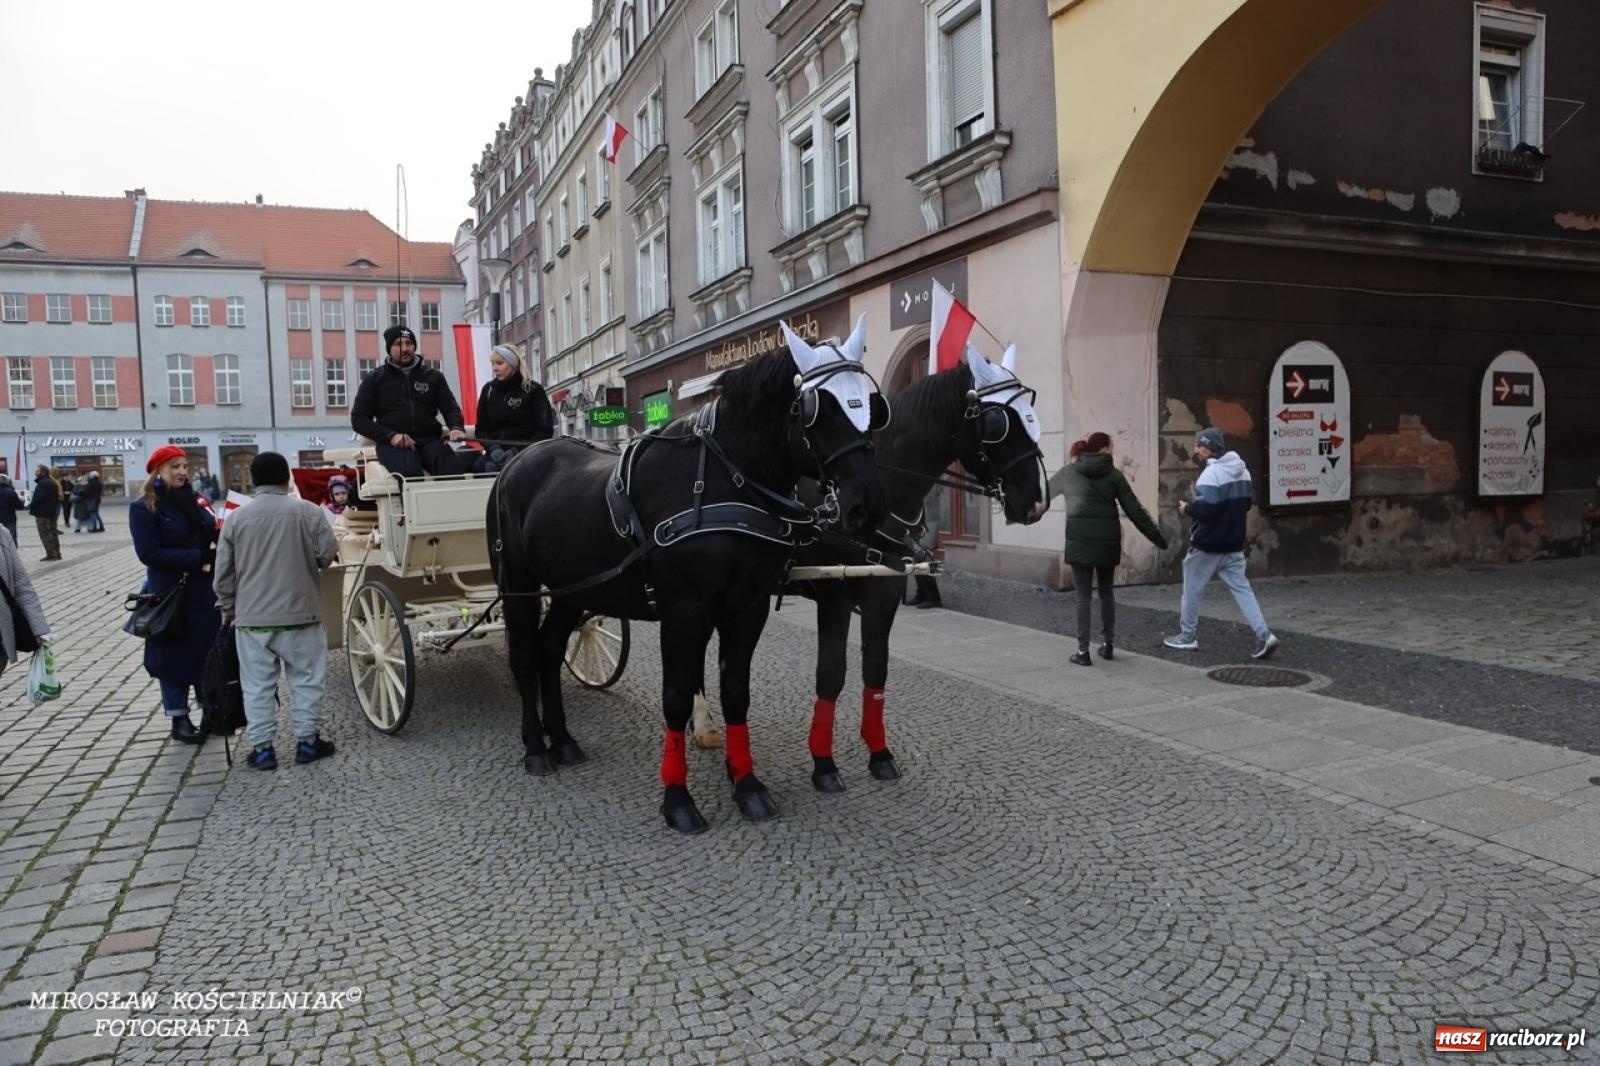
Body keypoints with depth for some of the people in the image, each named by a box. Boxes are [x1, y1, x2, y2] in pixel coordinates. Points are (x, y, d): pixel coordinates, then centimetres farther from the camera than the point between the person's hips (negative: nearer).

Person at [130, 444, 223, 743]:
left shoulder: (194, 501, 10)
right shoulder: (143, 508, -7)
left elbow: (210, 536, 18)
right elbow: (149, 553, -15)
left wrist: (220, 535, -6)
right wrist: (198, 557, -22)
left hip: (204, 590, 5)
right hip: (170, 592, -5)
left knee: (209, 651, 10)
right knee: (174, 654, 5)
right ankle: (179, 719, 16)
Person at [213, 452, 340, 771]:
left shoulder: (236, 518, -1)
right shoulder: (308, 512, -8)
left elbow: (224, 571, 4)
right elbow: (328, 554, -4)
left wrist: (228, 608, 18)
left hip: (251, 617, 1)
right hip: (300, 613, -1)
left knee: (257, 685, 9)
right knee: (306, 679, 10)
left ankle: (262, 747, 12)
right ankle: (307, 740, 15)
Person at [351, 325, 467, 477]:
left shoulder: (433, 376, 19)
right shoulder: (374, 379, 14)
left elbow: (451, 408, 16)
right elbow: (359, 419, 9)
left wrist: (456, 428, -9)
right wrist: (390, 435, -9)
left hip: (429, 440, 1)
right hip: (393, 443, -1)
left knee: (454, 467, -33)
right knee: (410, 472, -37)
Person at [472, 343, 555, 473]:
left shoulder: (533, 390, 3)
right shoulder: (488, 390, 15)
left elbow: (545, 430, -2)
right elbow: (481, 429, 14)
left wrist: (517, 451, -15)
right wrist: (494, 449, -8)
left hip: (525, 450, -4)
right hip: (496, 451, 4)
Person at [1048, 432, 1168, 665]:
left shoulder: (1069, 472, 5)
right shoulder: (1114, 474, 3)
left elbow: (1043, 494, 17)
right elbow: (1135, 511, 1)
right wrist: (1159, 539, 8)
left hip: (1079, 540, -1)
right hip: (1108, 540, 1)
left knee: (1083, 595, 3)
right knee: (1106, 591, 17)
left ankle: (1083, 651, 2)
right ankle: (1108, 644, 22)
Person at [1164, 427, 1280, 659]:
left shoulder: (1212, 473, -19)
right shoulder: (1242, 471, 9)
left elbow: (1207, 507, -28)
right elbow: (1245, 504, 16)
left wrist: (1188, 508, -10)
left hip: (1207, 546, -7)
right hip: (1234, 545, 8)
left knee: (1192, 589, 8)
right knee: (1241, 589, 7)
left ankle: (1187, 637, 19)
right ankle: (1263, 635, -4)